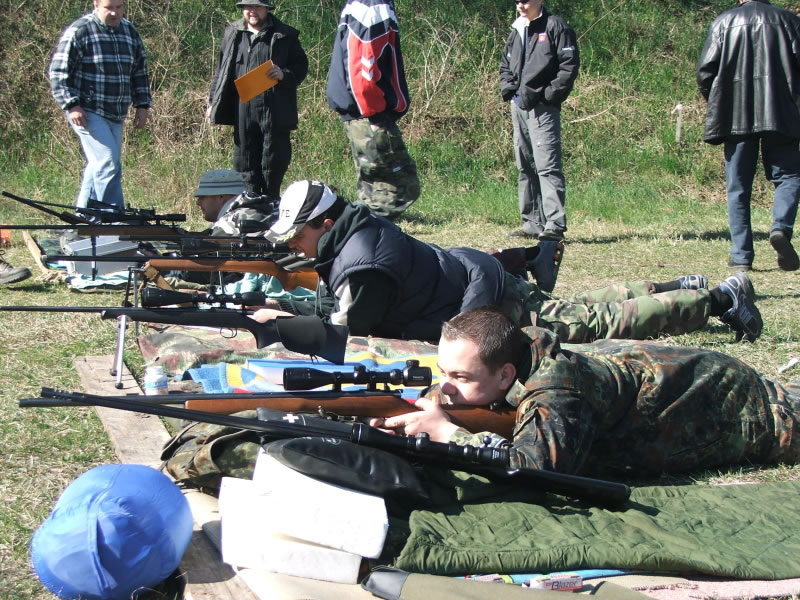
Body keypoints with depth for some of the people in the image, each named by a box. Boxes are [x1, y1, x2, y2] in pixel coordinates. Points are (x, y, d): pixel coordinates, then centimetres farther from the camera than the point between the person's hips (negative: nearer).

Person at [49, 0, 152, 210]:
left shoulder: (130, 32, 11)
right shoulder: (79, 31, -8)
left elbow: (140, 72, 20)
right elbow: (58, 72, -8)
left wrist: (142, 105, 13)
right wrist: (71, 105, -16)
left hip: (116, 114, 7)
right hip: (88, 113, -7)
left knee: (97, 165, 12)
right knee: (108, 164, -15)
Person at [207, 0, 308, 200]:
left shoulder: (285, 35, 3)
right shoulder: (232, 34, 13)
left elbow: (301, 66, 4)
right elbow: (222, 69, 18)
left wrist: (284, 74, -17)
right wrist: (213, 101, 15)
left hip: (274, 110, -3)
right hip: (242, 109, 3)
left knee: (274, 160, 1)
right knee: (245, 160, 7)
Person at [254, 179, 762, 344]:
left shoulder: (360, 258, -24)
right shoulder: (354, 231, 5)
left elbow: (351, 326, -25)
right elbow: (330, 302, 14)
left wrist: (282, 321, -19)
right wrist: (278, 307, 2)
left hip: (488, 302, -8)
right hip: (479, 276, 8)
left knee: (595, 322, -2)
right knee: (579, 308, 21)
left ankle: (718, 298, 5)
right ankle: (682, 289, 31)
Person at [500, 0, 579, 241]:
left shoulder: (556, 27, -3)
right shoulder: (517, 31, 18)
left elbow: (570, 65, -9)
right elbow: (505, 65, 26)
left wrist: (550, 94, -14)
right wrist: (508, 89, 8)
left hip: (542, 109, -8)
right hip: (518, 107, 8)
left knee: (547, 165, -15)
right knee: (525, 167, 10)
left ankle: (555, 224, -18)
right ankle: (533, 223, 15)